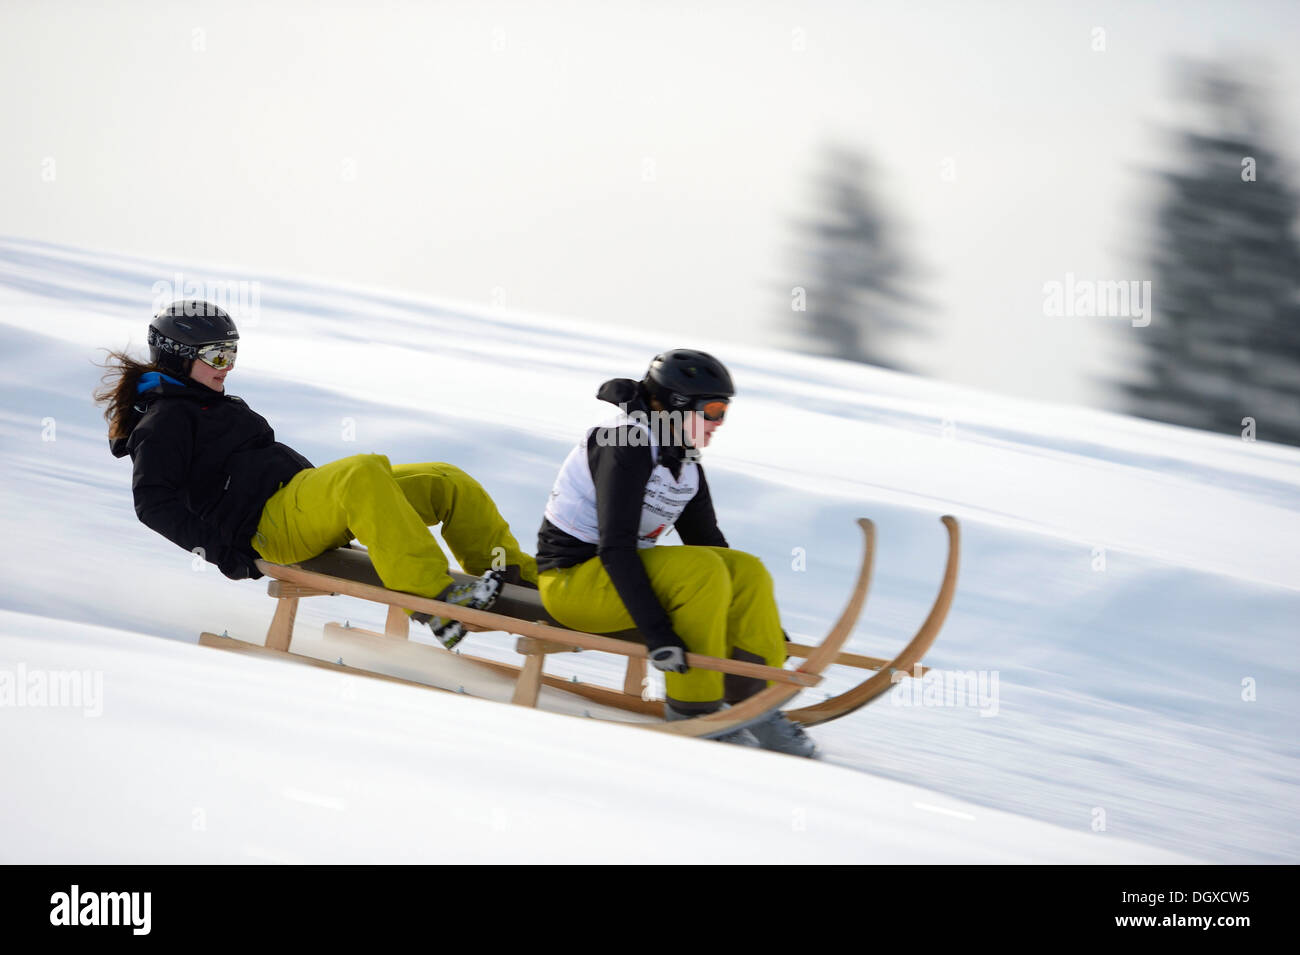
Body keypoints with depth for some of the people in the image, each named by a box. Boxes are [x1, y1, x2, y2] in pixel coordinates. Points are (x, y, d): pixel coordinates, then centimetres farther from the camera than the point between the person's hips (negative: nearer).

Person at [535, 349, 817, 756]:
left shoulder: (685, 463, 8)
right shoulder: (626, 447, -20)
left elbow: (706, 539, 15)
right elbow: (615, 549, -27)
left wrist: (766, 629, 13)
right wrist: (656, 632, -34)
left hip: (621, 572, 9)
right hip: (572, 580, -9)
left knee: (748, 572, -7)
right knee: (703, 572, -28)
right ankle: (691, 709, -19)